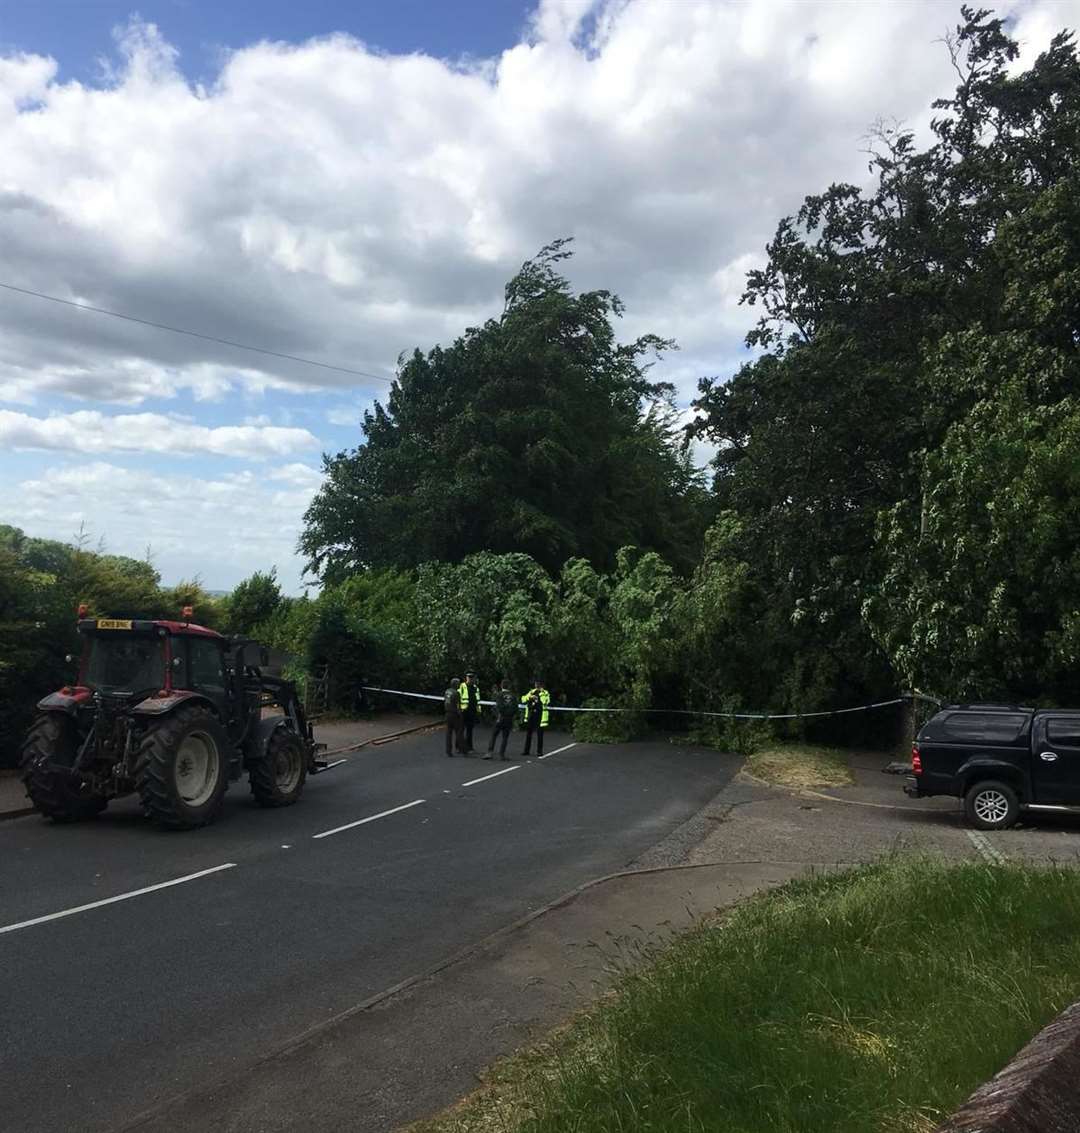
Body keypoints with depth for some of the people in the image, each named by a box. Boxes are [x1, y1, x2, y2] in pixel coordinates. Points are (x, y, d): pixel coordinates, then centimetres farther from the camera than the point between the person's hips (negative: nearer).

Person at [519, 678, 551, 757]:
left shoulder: (545, 693, -1)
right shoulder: (531, 692, 12)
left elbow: (546, 701, -17)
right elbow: (523, 700, 2)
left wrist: (541, 693, -20)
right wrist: (530, 697, -14)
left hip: (540, 716, -4)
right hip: (530, 716, 4)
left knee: (540, 734, 0)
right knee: (528, 733, 9)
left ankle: (539, 751, 8)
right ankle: (526, 750, 16)